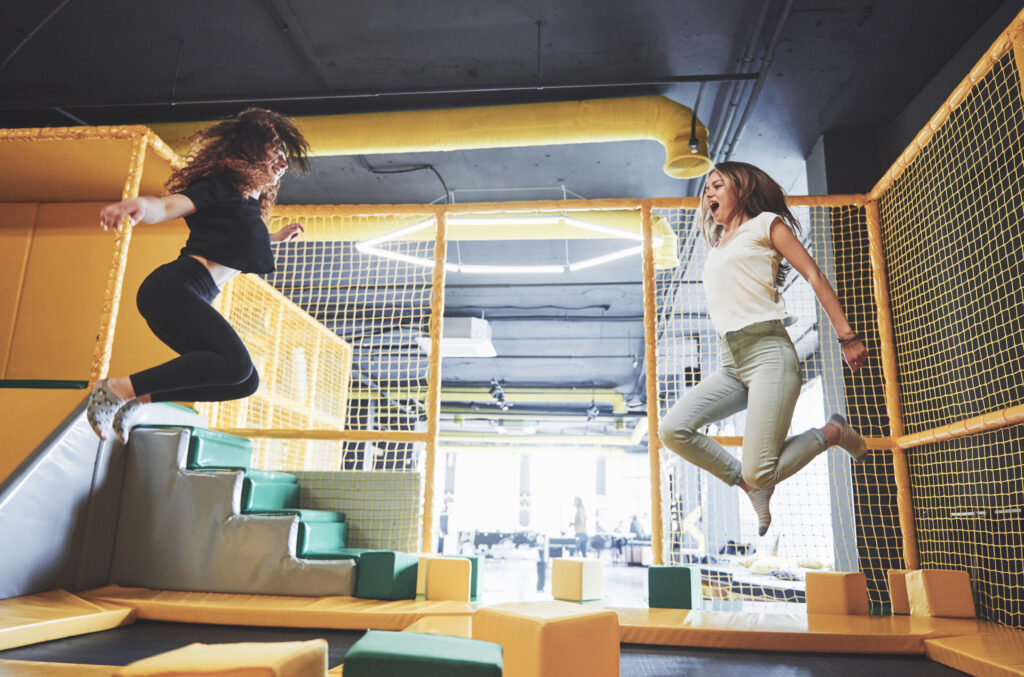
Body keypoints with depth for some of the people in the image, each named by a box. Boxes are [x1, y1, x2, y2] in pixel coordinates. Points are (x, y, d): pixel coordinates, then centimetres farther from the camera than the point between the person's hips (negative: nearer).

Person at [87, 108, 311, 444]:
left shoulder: (251, 206, 23)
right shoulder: (220, 186, 0)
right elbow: (167, 207, -17)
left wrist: (276, 237, 49)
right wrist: (140, 204, -39)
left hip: (191, 302, 9)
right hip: (173, 288, -9)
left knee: (245, 381, 3)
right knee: (235, 363, -29)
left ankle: (138, 400, 5)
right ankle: (118, 388, -16)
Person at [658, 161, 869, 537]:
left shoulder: (765, 223, 7)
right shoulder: (716, 248, 25)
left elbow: (814, 275, 0)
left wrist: (847, 336, -8)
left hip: (768, 353, -7)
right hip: (730, 363, 7)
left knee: (760, 473, -16)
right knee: (672, 429, -13)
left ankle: (831, 433, 12)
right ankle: (750, 485, 7)